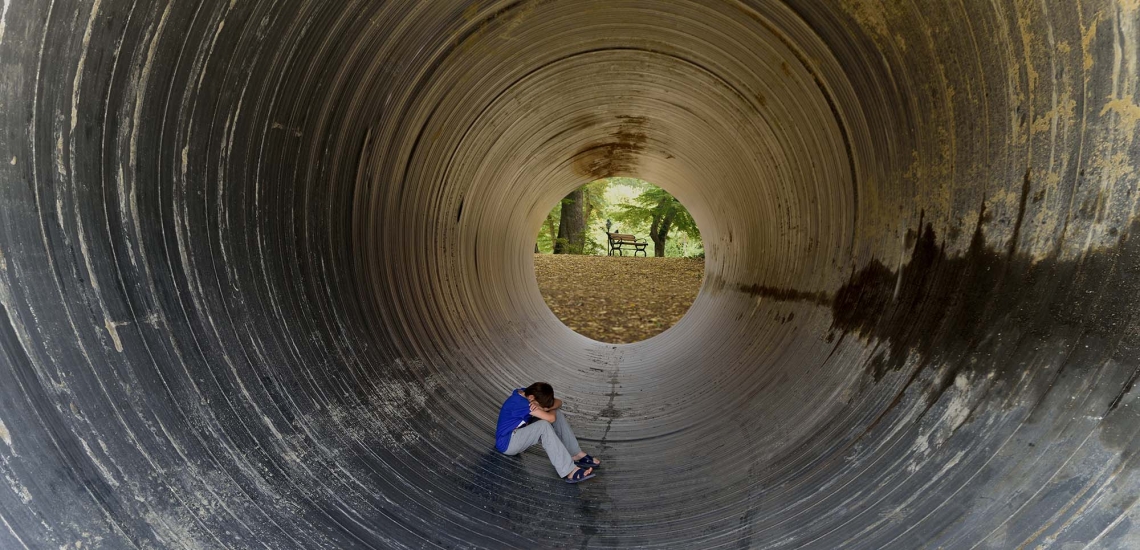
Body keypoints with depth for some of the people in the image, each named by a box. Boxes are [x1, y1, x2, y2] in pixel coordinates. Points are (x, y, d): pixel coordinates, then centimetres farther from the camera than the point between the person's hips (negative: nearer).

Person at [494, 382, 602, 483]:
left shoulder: (525, 393, -3)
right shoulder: (519, 402, -30)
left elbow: (559, 402, -3)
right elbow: (551, 418, -31)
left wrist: (541, 408, -21)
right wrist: (549, 409, -10)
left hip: (520, 432, 10)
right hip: (507, 443, -10)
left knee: (557, 414, -5)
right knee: (544, 425, -34)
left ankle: (576, 454, -6)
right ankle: (570, 471, -35)